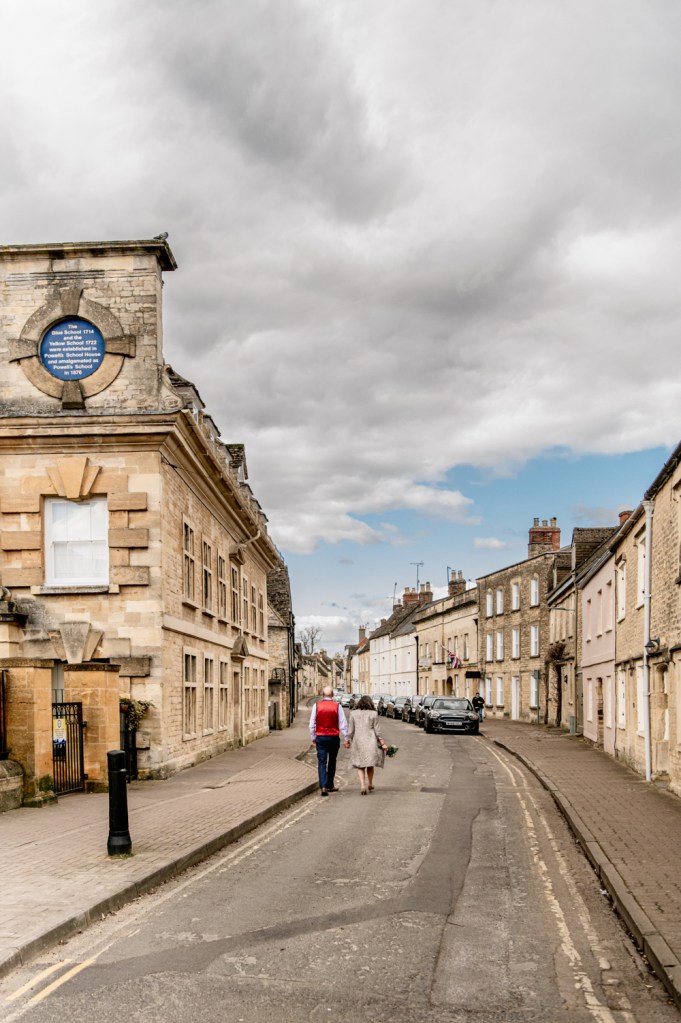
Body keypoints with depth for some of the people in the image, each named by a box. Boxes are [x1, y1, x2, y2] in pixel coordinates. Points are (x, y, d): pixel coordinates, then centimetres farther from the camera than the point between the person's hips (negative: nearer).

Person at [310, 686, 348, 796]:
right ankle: (330, 786, 24)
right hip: (334, 737, 0)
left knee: (322, 762, -1)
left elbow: (312, 723, 0)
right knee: (332, 762, 16)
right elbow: (343, 723, -4)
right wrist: (346, 738, 1)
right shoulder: (337, 706, -4)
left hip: (320, 737, 0)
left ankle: (323, 786, -15)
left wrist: (313, 737, 10)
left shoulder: (317, 705, -2)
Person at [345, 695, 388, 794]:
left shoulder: (353, 713, 1)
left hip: (358, 741, 0)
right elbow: (376, 730, -2)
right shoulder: (373, 714, -3)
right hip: (370, 741, 0)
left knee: (360, 765, 8)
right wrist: (382, 742, 3)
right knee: (370, 764, 17)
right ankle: (370, 784, 29)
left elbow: (351, 729, 2)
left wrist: (348, 740, 14)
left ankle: (362, 785, -9)